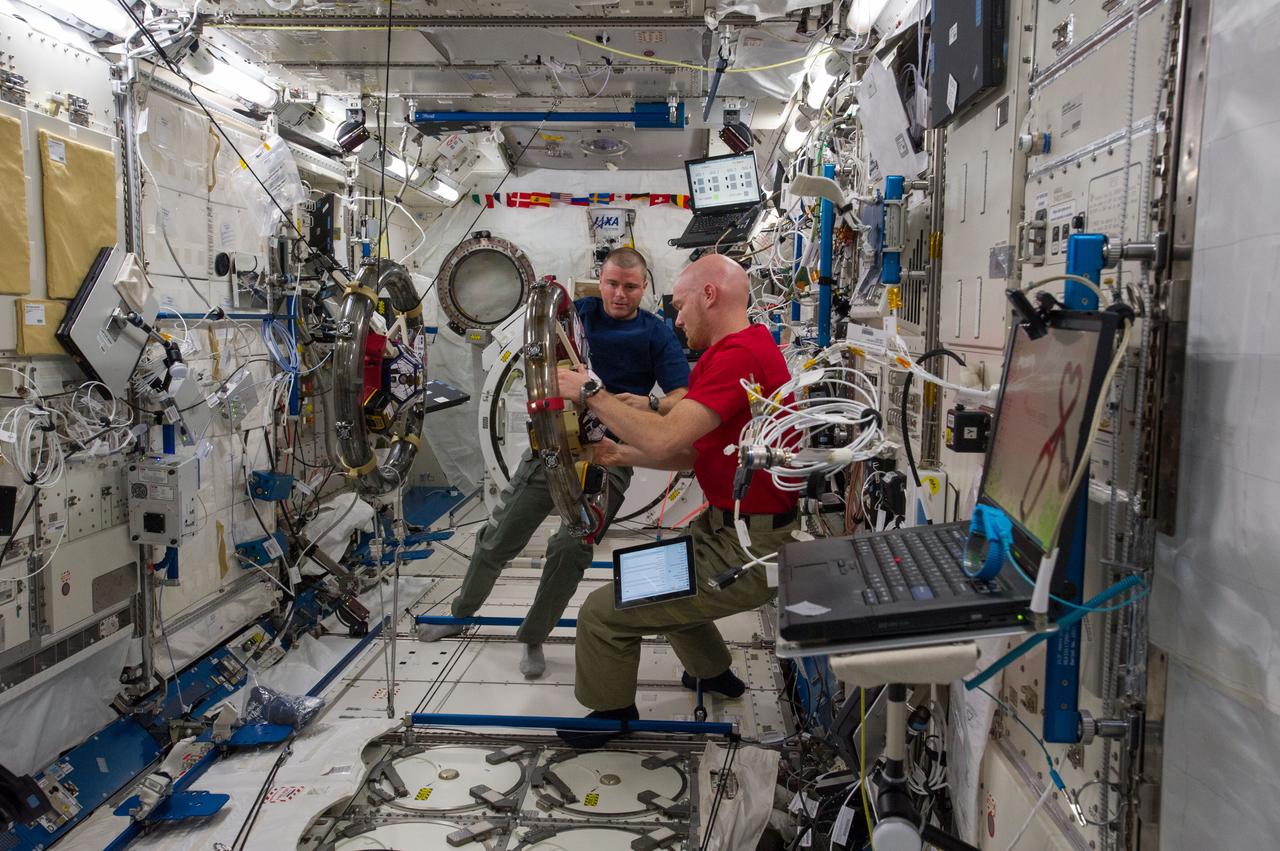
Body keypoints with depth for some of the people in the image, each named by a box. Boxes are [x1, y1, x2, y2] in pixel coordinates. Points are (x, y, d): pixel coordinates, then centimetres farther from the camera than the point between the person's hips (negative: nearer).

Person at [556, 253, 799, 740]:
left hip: (745, 552, -11)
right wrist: (624, 456, 6)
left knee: (603, 612, -6)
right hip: (732, 527, 11)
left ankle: (610, 715, 20)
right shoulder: (751, 345, 12)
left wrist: (591, 393, -18)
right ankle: (713, 672, 49)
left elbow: (664, 440, -31)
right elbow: (696, 452, 14)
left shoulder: (736, 356, -23)